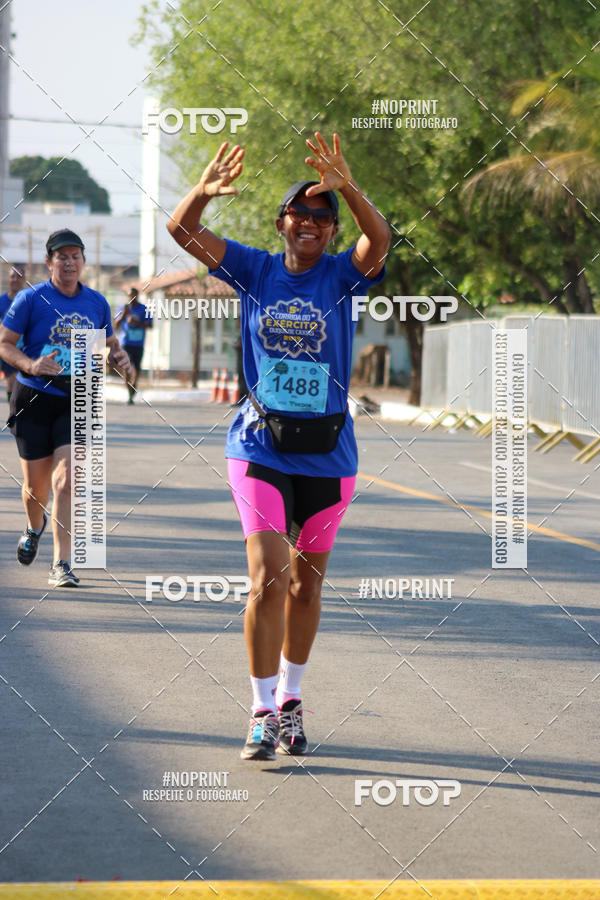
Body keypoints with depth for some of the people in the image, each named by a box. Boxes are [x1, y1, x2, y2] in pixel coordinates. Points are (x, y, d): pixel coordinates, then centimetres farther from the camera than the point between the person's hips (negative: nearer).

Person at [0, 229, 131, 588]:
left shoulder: (97, 302, 6)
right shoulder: (32, 298, -4)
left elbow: (110, 343, 21)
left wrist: (120, 357, -3)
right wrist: (31, 365, -23)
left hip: (77, 403, 1)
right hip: (34, 400, -1)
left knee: (66, 480, -16)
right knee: (36, 484, 7)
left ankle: (61, 565, -14)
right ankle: (35, 527, 44)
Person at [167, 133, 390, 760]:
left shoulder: (344, 277, -2)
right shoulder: (254, 271, 2)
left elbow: (380, 239, -23)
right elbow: (182, 229, -8)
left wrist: (347, 188, -41)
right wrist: (204, 191, -30)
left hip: (326, 455, 1)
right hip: (260, 448, -1)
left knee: (306, 584, 13)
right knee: (268, 579, -12)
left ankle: (290, 701, 30)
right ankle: (262, 713, -6)